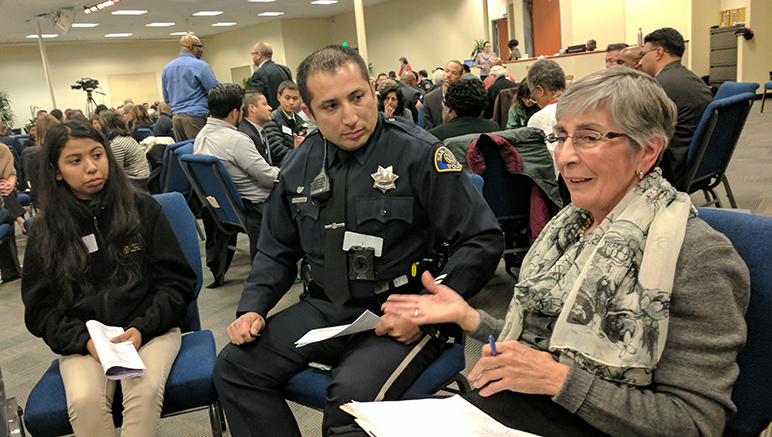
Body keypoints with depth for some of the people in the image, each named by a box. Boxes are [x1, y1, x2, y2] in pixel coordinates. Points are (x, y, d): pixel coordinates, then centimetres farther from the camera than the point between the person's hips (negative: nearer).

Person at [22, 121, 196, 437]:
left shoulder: (143, 209, 4)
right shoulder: (45, 231, 7)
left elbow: (178, 282, 3)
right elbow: (40, 309, 7)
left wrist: (143, 328, -13)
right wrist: (84, 340, -12)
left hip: (149, 327, -1)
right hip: (82, 338, 1)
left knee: (145, 390, -31)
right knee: (85, 400, -28)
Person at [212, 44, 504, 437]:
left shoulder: (419, 154, -12)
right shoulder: (299, 166, 5)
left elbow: (483, 241, -11)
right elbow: (276, 251, 17)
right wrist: (253, 308, 1)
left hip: (399, 316, -5)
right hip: (324, 309, 6)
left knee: (354, 393, -31)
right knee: (234, 368, -7)